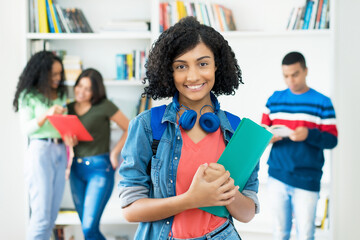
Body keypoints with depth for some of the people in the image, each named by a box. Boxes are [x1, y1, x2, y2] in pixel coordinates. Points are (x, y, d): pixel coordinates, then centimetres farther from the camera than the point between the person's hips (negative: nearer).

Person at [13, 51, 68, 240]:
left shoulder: (60, 94, 14)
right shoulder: (29, 96, -2)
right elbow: (26, 128, -7)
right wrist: (47, 114, -20)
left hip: (59, 151, 6)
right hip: (40, 151, -6)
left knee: (53, 214, 7)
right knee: (41, 215, -8)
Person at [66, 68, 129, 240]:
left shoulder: (104, 106, -6)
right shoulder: (69, 108, 9)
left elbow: (129, 129, -2)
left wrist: (114, 153, -6)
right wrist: (69, 141, -4)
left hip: (99, 168, -6)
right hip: (76, 169, 6)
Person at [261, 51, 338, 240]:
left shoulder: (322, 102, 1)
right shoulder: (274, 99, 11)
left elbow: (332, 140, -3)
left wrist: (309, 135, -22)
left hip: (307, 180, -3)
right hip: (277, 176, 3)